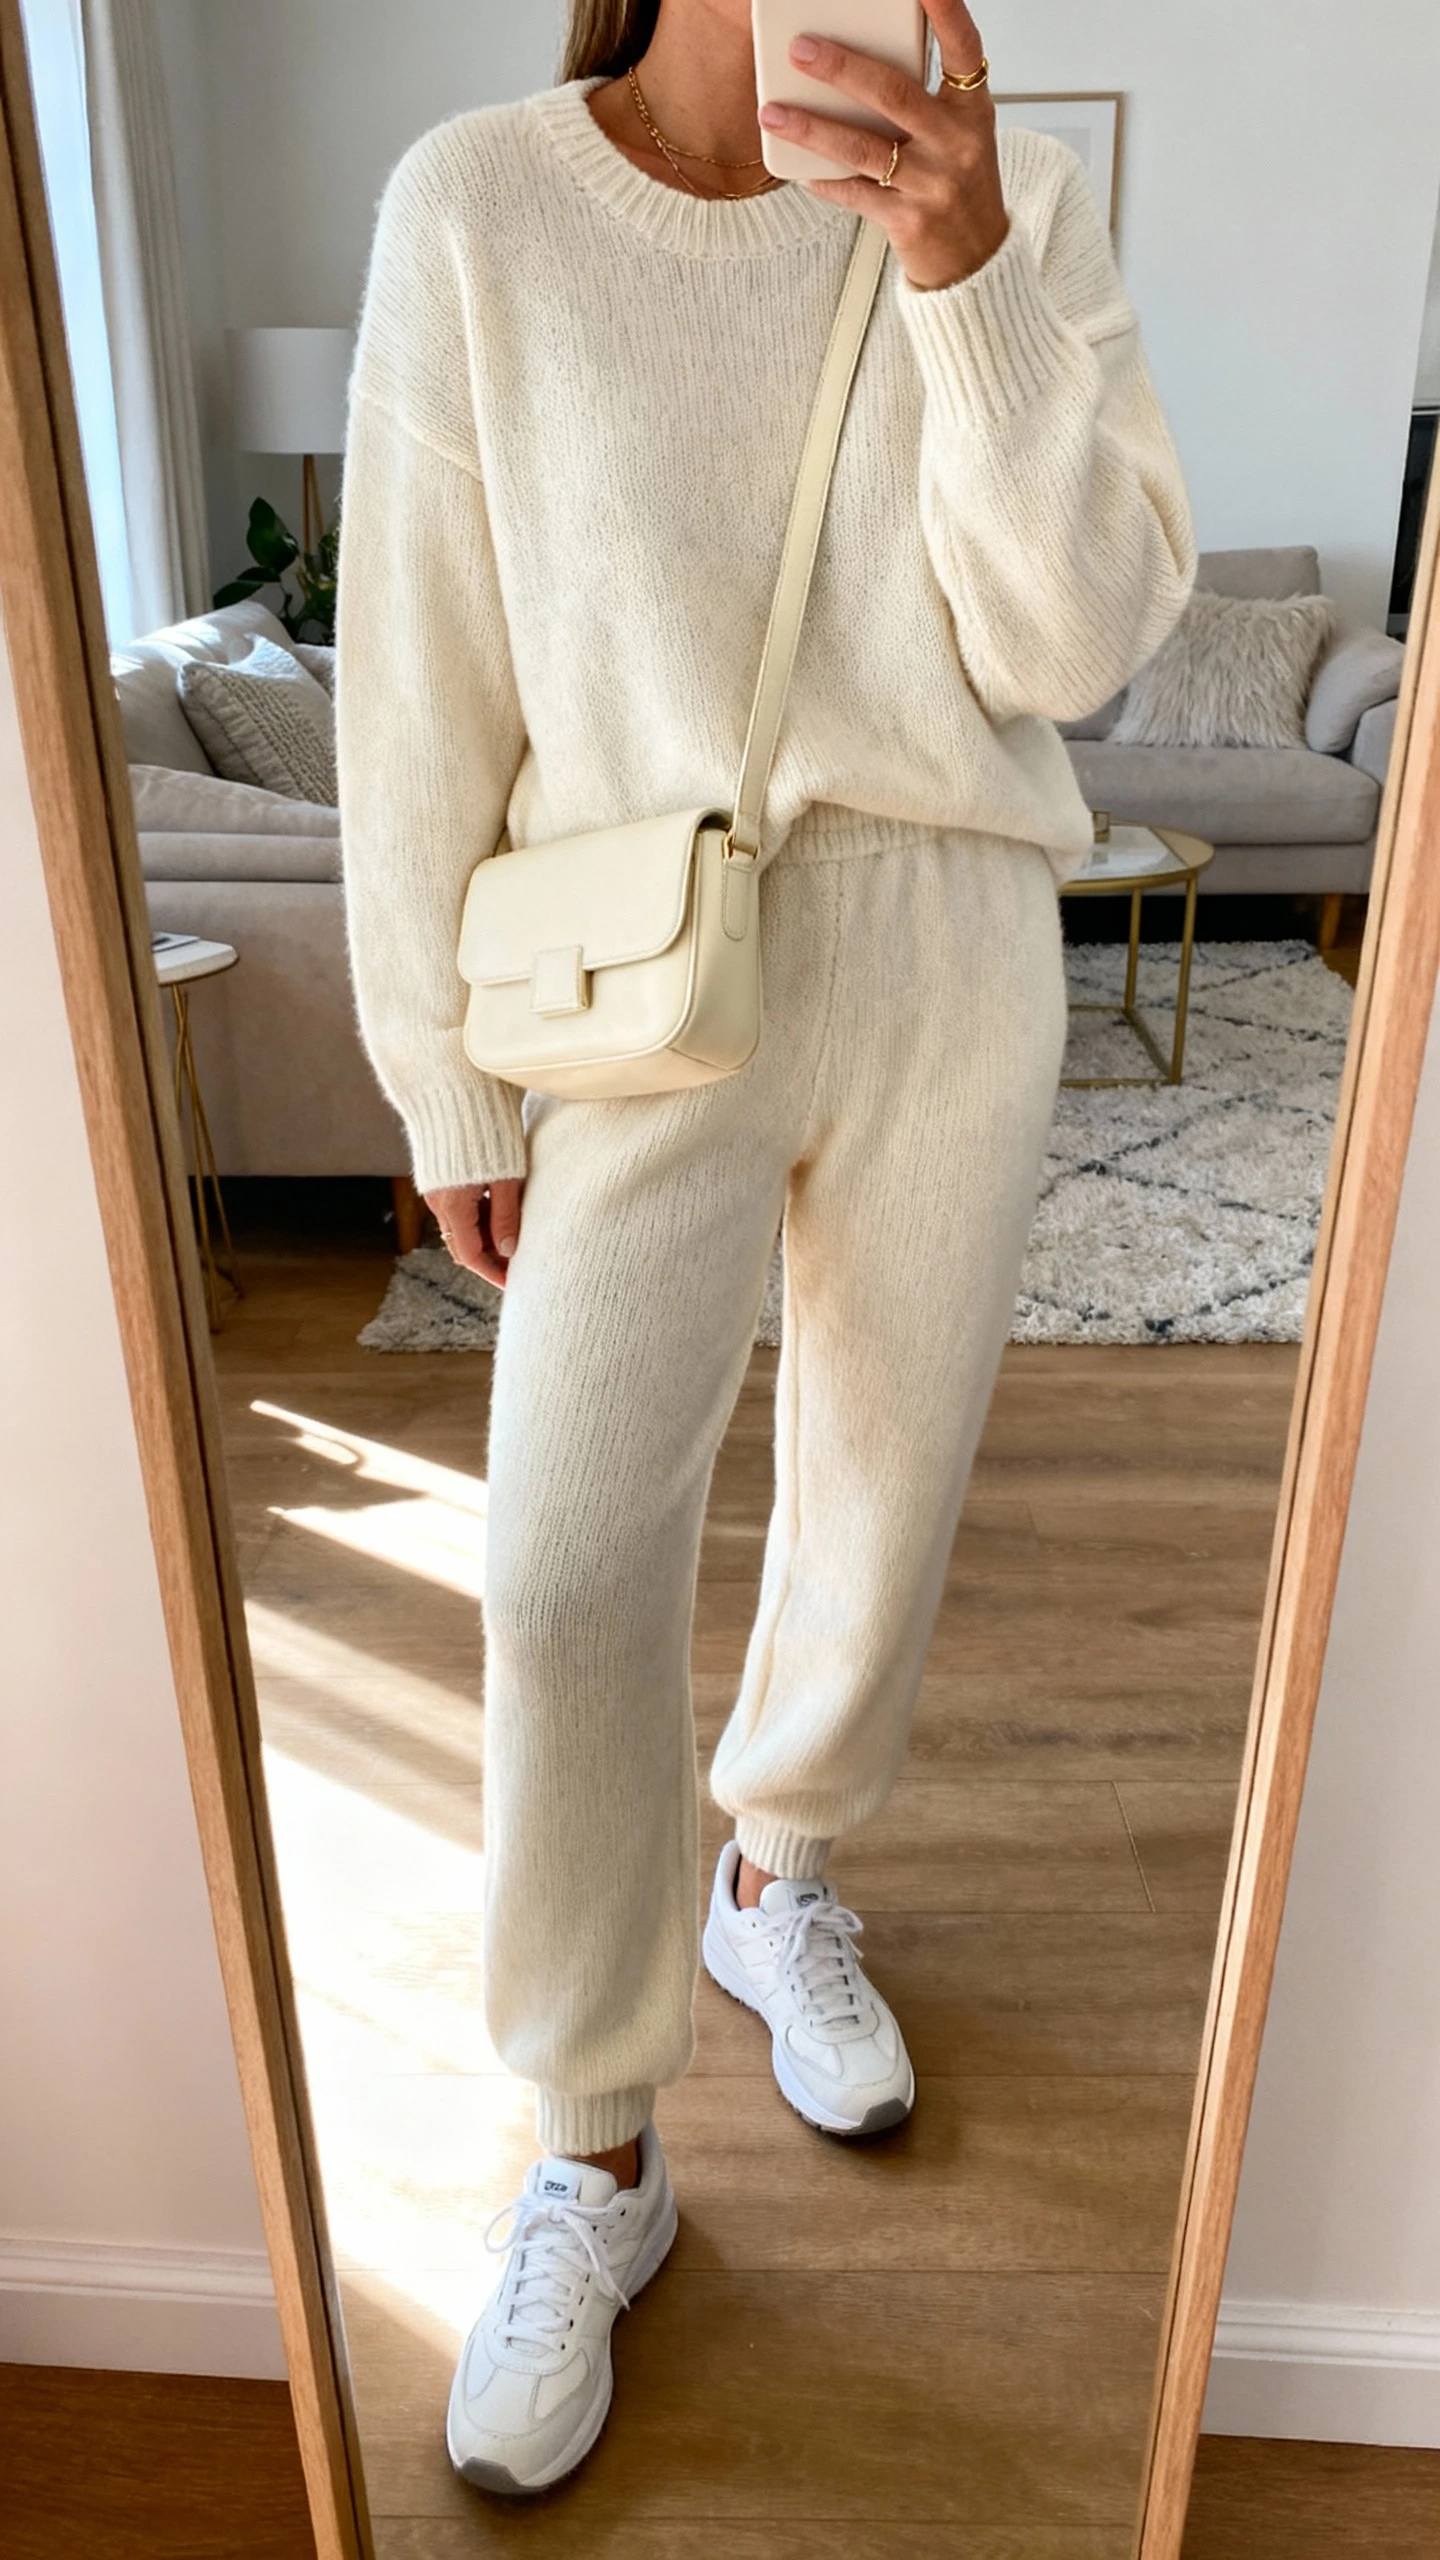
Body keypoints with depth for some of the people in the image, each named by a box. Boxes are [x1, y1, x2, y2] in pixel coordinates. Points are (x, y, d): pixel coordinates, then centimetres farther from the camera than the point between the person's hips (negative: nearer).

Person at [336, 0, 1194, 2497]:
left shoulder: (1017, 204, 2)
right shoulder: (478, 203, -3)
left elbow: (1077, 639, -6)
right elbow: (424, 689, -3)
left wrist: (968, 275, -18)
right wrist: (450, 1089, -2)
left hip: (956, 953, 3)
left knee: (887, 1483, 13)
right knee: (570, 1568, -13)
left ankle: (773, 1875, 43)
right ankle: (596, 2158, 11)